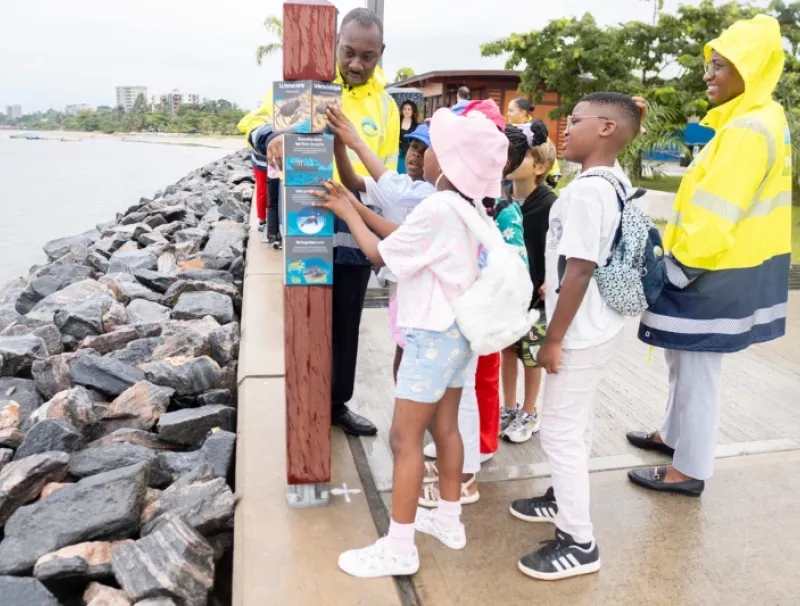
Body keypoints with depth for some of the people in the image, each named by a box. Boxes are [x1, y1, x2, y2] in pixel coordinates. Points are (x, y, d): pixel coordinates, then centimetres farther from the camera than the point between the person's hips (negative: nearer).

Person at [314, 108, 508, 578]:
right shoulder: (469, 206, 7)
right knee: (445, 427, 18)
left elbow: (380, 254, -12)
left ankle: (399, 548, 9)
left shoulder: (436, 209, -22)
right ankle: (449, 520, 32)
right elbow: (404, 238, 11)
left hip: (434, 334, -9)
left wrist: (348, 214, 2)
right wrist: (357, 205, 13)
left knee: (406, 438, -1)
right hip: (459, 329, 9)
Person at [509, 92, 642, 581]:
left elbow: (579, 270, -26)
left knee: (560, 431, 0)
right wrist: (551, 284, 23)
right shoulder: (618, 184, 7)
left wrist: (554, 339, -19)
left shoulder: (586, 190, -23)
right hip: (600, 326, 10)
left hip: (580, 334, -10)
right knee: (575, 423, 23)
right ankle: (566, 499, 41)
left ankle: (579, 543, 13)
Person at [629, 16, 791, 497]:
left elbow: (714, 218, -25)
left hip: (715, 275, -10)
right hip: (719, 268, 10)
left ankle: (690, 470, 16)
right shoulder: (754, 121, 12)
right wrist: (678, 260, 18)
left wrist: (674, 271, -17)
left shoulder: (750, 130, -21)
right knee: (684, 362, 21)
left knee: (697, 370, 2)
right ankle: (673, 435, 38)